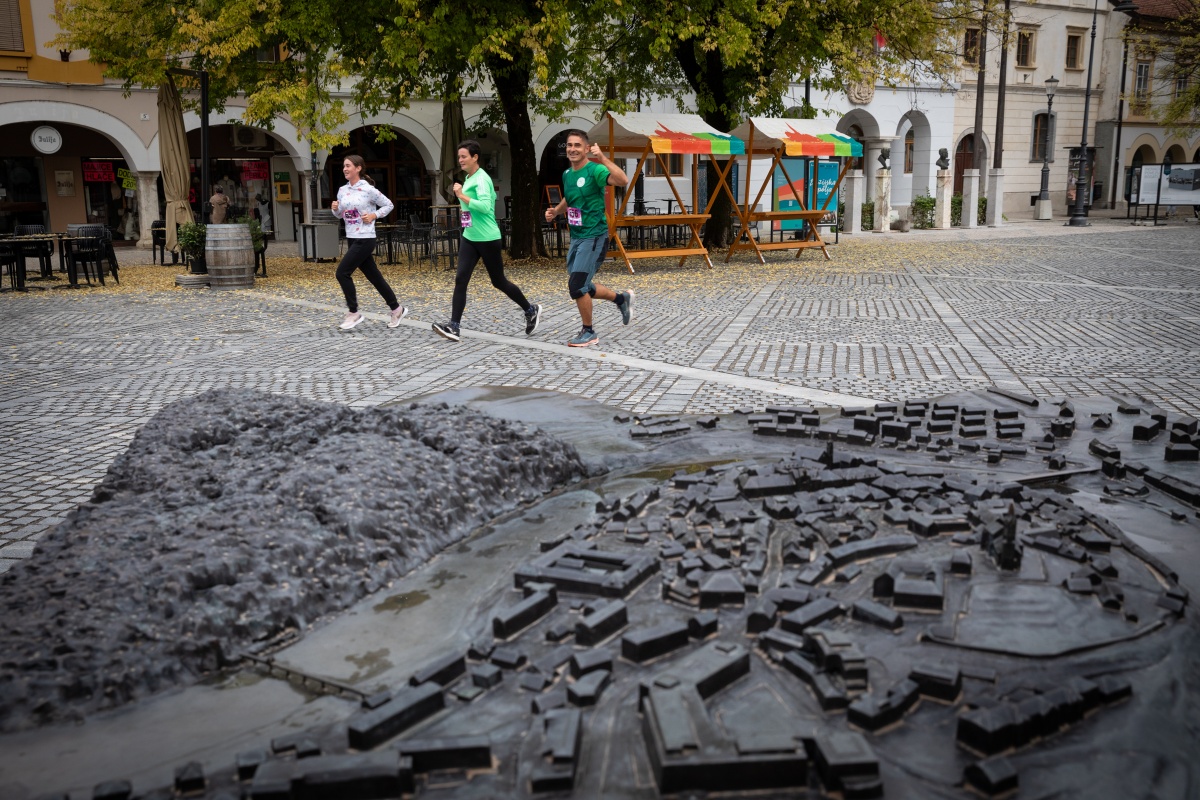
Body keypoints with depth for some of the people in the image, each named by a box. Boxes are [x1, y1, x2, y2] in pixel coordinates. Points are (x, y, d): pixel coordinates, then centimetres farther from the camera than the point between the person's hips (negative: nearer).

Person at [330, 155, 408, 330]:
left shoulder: (368, 189, -10)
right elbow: (339, 215, 19)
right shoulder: (342, 190, 9)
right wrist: (335, 208, -2)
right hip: (351, 239, 7)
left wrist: (374, 215, -13)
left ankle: (354, 313, 0)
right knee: (374, 276, 10)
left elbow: (388, 205, -1)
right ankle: (397, 309, 21)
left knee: (342, 272, -12)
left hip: (365, 239, -7)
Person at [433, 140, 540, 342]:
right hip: (469, 238, 8)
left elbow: (485, 206, -29)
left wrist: (462, 196, -25)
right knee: (460, 280, -5)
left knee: (499, 282, 5)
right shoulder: (469, 178, 11)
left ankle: (531, 311, 26)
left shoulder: (482, 178, -15)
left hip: (487, 239, -8)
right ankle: (454, 327, -9)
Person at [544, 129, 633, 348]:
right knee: (581, 287, 15)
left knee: (577, 286, -12)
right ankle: (622, 298, 37)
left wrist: (603, 159, -39)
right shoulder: (567, 174, 9)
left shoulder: (594, 170, -15)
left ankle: (589, 333, 7)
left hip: (594, 237, -9)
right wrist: (555, 211, 11)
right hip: (576, 237, 9)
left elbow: (623, 181, -34)